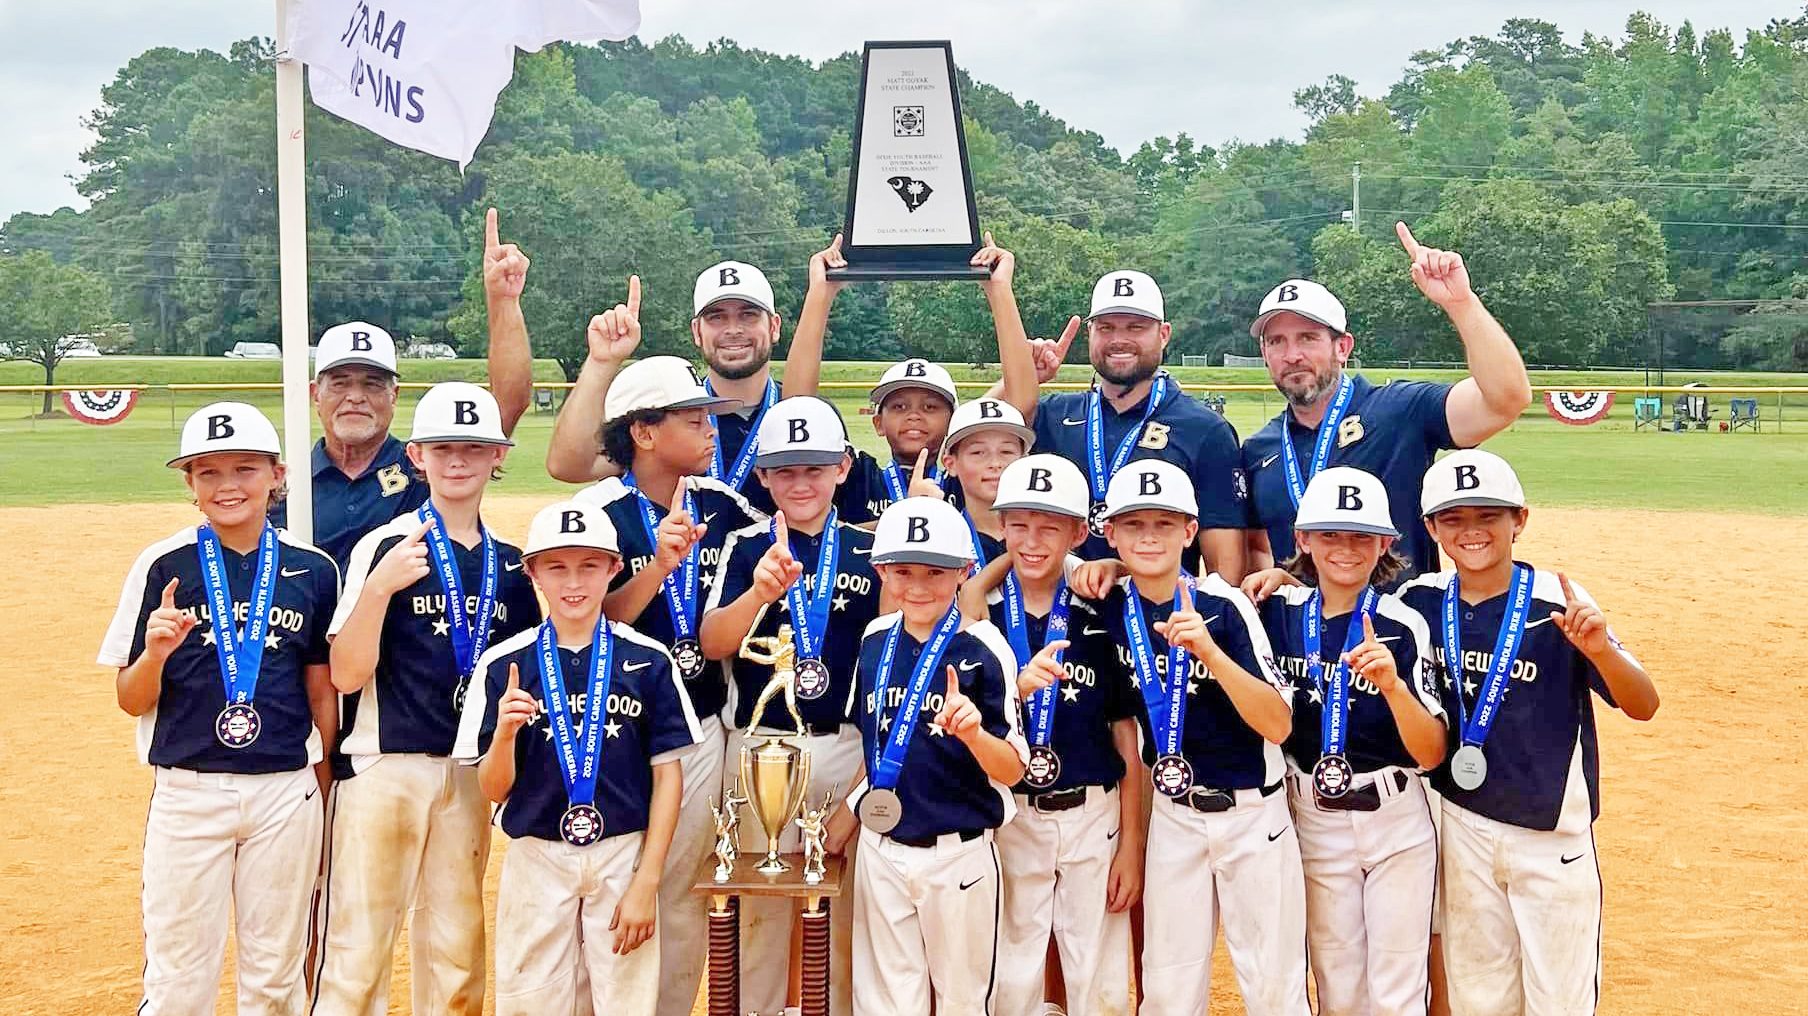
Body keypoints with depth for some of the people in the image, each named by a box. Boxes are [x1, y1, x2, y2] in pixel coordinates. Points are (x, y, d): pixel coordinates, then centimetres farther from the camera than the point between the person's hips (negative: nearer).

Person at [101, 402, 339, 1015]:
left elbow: (323, 693, 8)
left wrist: (322, 805, 9)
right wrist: (155, 653, -20)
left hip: (286, 793, 1)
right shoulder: (163, 566, -3)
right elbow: (130, 700, 1)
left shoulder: (313, 571, 1)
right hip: (186, 795, -1)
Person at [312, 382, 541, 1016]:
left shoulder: (512, 565, 9)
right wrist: (379, 586, -23)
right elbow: (346, 675, -12)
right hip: (383, 768, -4)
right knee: (358, 950, -3)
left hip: (468, 773, 5)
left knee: (458, 956, 12)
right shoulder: (386, 547, -6)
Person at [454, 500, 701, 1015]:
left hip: (624, 856, 0)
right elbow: (494, 789, 1)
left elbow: (668, 775, 1)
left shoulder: (649, 661, -1)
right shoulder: (503, 663, 0)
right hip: (535, 858, 1)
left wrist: (647, 883, -5)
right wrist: (505, 731, -20)